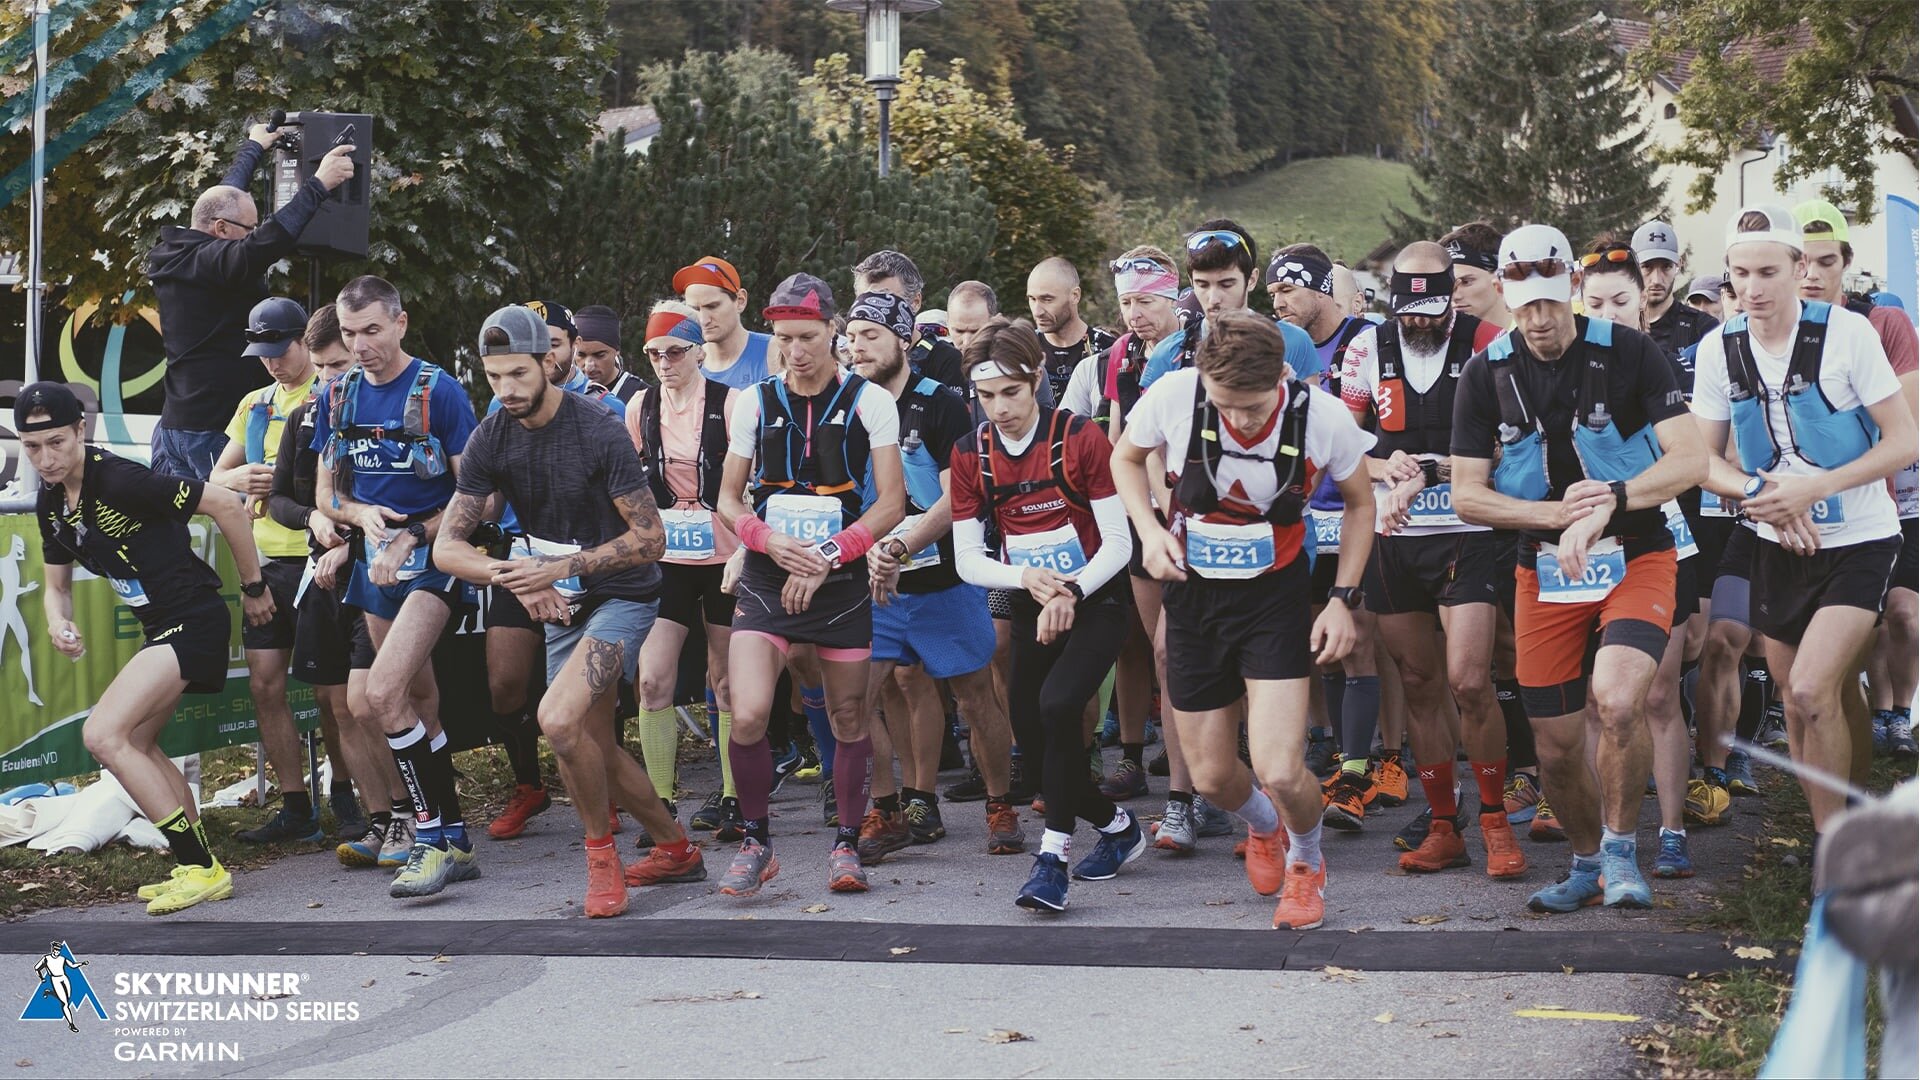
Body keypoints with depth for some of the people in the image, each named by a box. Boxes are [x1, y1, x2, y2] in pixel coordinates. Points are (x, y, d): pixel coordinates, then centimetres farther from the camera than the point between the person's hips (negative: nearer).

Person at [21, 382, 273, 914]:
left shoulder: (120, 481, -21)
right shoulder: (50, 503, 7)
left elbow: (228, 506, -18)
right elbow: (57, 584, 20)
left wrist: (253, 588, -8)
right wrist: (58, 621, -5)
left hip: (192, 621, -10)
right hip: (159, 629, 10)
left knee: (103, 734, -18)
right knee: (136, 743, 20)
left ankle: (201, 868, -12)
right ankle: (197, 868, 28)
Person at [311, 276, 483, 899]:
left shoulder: (439, 391, -9)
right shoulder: (339, 397, 8)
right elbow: (326, 495, 14)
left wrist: (411, 538, -17)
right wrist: (365, 515, -8)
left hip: (433, 561, -7)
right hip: (376, 565, 7)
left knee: (383, 695, -21)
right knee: (417, 707, 10)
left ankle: (437, 839, -15)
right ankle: (451, 840, 17)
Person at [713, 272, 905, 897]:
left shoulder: (869, 402, -1)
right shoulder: (756, 403, 6)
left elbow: (891, 503, -4)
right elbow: (728, 499, 11)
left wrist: (828, 556, -15)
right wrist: (773, 542, -10)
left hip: (841, 580, -1)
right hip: (766, 580, 1)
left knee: (848, 720, 6)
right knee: (747, 716, -15)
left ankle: (846, 844, 23)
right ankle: (755, 843, 3)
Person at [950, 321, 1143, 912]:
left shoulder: (1080, 438, -13)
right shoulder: (970, 454, -1)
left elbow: (1118, 543, -12)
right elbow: (967, 560, -1)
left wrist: (1070, 592, -26)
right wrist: (1026, 577, -20)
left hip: (1096, 600, -5)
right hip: (1030, 610, 5)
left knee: (1057, 703, -27)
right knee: (1029, 732, 1)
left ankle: (1052, 857, -23)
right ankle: (1118, 825, 25)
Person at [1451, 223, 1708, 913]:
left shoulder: (1628, 353, -8)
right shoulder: (1487, 372, -1)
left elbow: (1690, 460, -14)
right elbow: (1467, 497, -1)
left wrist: (1607, 502, -28)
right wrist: (1560, 513, -16)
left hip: (1636, 559, -3)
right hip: (1544, 571, 3)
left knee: (1616, 698, -28)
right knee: (1555, 747, 5)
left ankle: (1621, 846, -5)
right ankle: (1588, 864, 32)